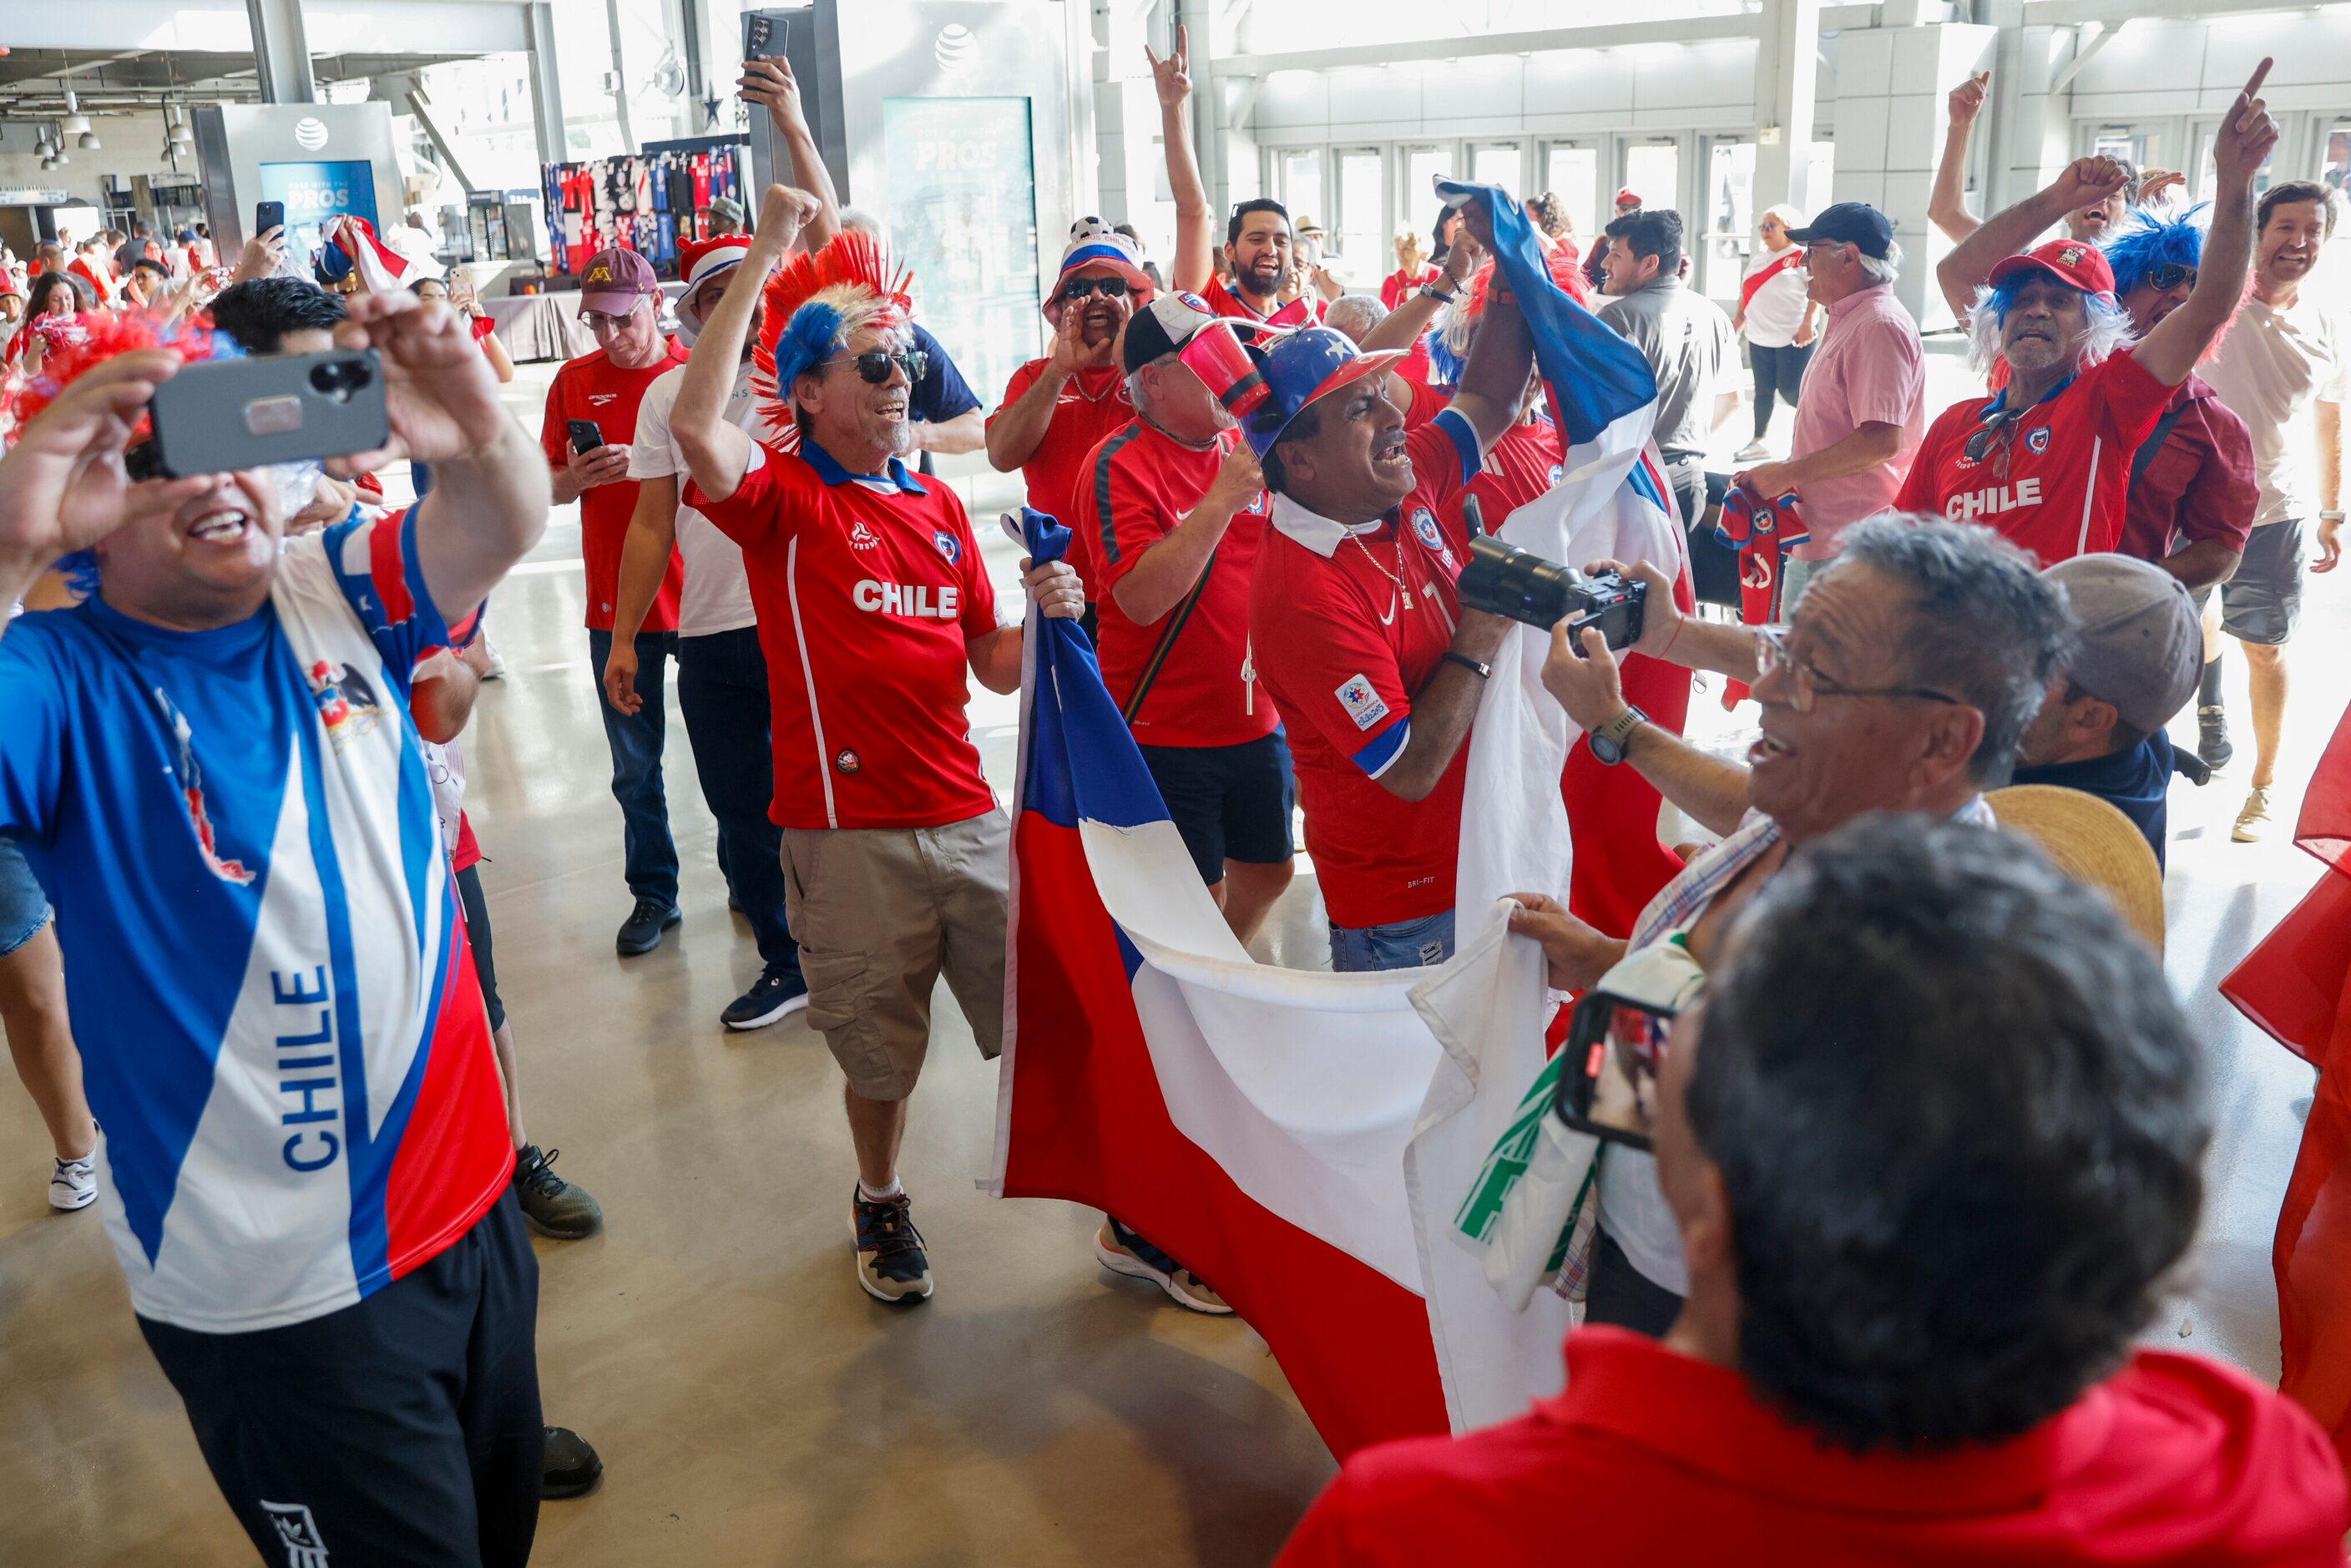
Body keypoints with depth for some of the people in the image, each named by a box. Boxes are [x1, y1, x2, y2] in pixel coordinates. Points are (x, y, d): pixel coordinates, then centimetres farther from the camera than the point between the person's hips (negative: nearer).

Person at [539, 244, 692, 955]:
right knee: (635, 766, 8)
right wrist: (578, 477, -12)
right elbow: (548, 489, 10)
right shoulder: (574, 381, 7)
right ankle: (653, 895, 20)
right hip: (616, 601, 2)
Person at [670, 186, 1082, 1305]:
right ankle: (880, 1203, 38)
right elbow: (695, 426, -28)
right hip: (850, 832, -4)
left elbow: (994, 665, 14)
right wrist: (762, 256, -23)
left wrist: (1048, 620, -9)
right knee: (881, 1054, 12)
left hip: (969, 820, 4)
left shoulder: (938, 507, 14)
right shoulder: (784, 500, -5)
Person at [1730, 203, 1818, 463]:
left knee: (1791, 390, -7)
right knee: (1763, 390, 9)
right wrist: (1732, 331, 15)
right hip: (1759, 338, 6)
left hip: (1793, 338, -6)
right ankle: (1759, 441, 16)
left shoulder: (1802, 256, -7)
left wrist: (1807, 324, -21)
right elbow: (1746, 298, 19)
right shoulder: (1758, 260, 15)